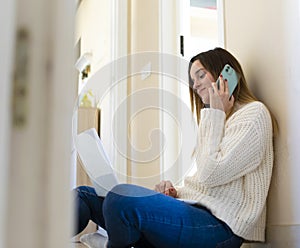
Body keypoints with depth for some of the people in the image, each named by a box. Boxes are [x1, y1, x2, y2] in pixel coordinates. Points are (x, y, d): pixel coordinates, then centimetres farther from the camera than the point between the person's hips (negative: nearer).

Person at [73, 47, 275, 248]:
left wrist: (216, 114, -5)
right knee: (84, 194, 1)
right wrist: (176, 192, 3)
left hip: (220, 226, -9)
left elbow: (210, 174, -13)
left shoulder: (254, 113, -2)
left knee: (122, 196, -31)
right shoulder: (218, 119, 27)